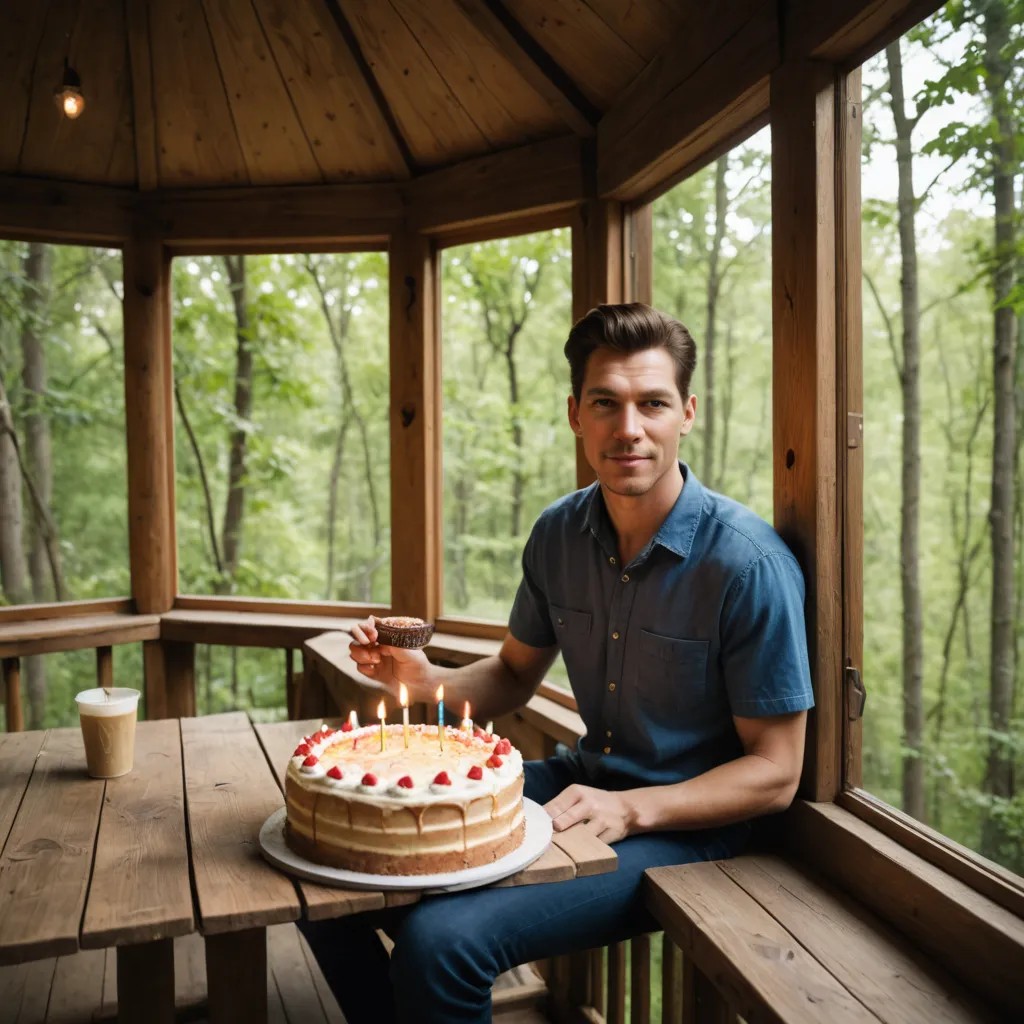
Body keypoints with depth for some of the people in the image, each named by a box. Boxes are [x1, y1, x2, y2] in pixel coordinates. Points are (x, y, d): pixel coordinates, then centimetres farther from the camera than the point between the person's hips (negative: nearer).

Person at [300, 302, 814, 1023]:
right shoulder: (559, 533, -2)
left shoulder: (749, 564, -20)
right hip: (584, 778, 6)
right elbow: (513, 677, 12)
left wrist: (630, 809, -25)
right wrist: (425, 681, -8)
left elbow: (774, 775, -13)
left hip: (687, 822, -6)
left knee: (438, 940, -26)